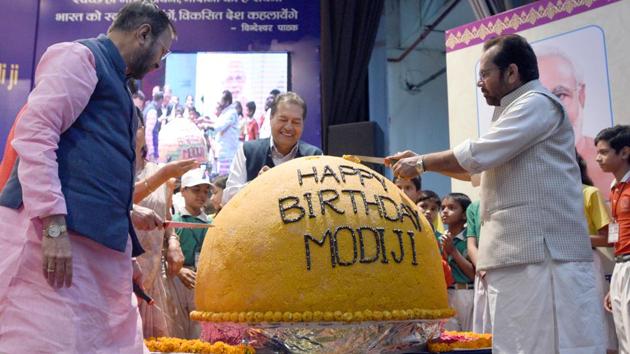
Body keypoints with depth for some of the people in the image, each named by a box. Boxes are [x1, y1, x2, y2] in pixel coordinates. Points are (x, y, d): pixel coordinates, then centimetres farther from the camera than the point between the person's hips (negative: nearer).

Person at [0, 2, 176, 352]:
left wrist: (128, 213, 37)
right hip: (54, 232, -9)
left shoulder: (114, 80, 27)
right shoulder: (80, 56, 0)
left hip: (98, 241, 9)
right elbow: (35, 133, -15)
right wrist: (54, 223, -22)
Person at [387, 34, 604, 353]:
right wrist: (422, 160, 19)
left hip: (543, 255, -10)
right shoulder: (515, 112, 26)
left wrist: (421, 164, -3)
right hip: (518, 256, 10)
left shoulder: (537, 103, -7)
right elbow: (478, 169, 30)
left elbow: (477, 154, -16)